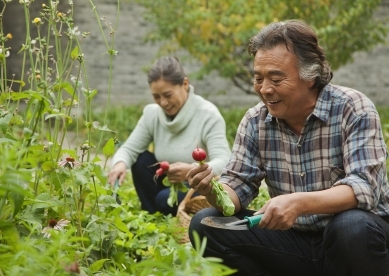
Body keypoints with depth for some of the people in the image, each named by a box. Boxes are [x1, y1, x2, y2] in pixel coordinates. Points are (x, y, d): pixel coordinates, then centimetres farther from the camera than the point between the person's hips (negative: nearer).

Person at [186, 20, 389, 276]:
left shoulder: (353, 109, -15)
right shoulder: (256, 120, 0)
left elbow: (365, 187, -26)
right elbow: (238, 185, -1)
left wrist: (299, 203, -42)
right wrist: (213, 191, -26)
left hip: (359, 234, -4)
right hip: (293, 239, 4)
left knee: (353, 227, -38)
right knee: (206, 225, -11)